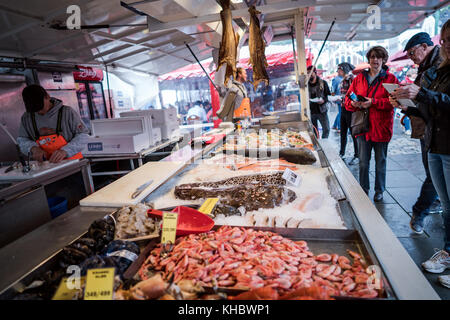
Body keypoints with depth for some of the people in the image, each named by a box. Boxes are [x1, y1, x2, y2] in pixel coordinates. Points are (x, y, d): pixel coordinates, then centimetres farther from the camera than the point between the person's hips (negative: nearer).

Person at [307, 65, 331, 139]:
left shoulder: (323, 83, 2)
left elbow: (328, 95, 4)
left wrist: (324, 100, -16)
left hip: (322, 110, -1)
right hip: (311, 111, 1)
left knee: (326, 129, 1)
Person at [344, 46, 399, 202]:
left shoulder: (390, 78, 0)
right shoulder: (359, 78, 9)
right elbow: (348, 98, 9)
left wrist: (373, 102, -21)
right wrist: (353, 103, -13)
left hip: (381, 127, -2)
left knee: (380, 161, 11)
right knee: (363, 162, 8)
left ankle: (379, 190, 26)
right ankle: (364, 189, 24)